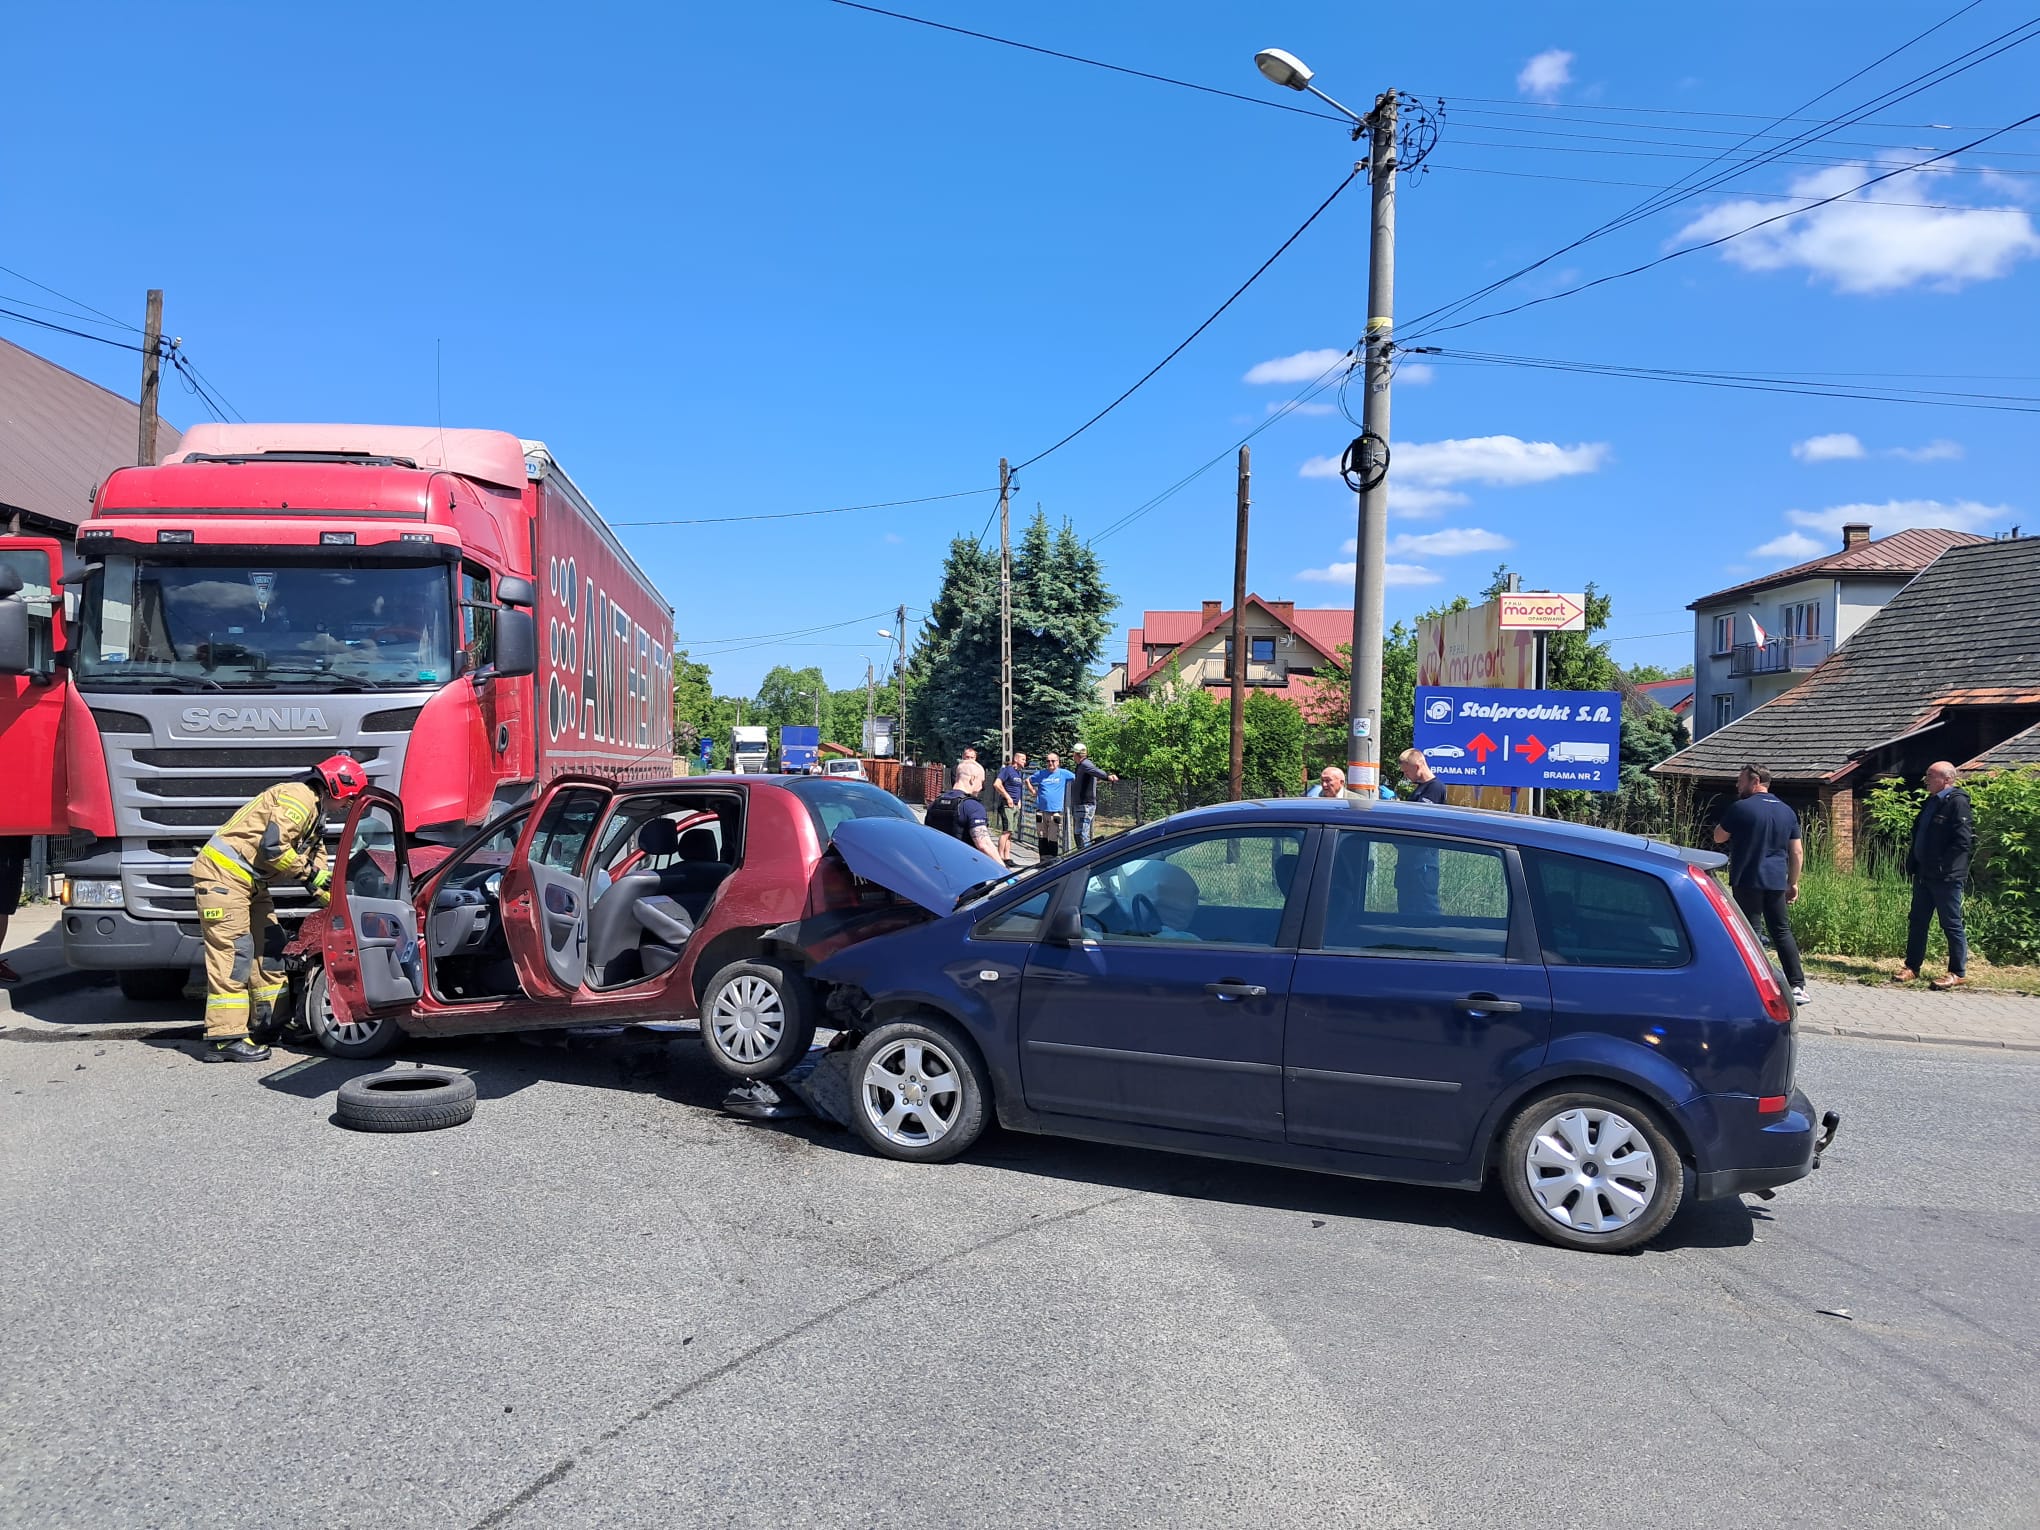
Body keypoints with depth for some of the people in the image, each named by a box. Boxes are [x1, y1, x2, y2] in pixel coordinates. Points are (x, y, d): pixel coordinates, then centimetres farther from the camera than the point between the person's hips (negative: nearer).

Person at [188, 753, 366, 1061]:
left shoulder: (315, 814, 19)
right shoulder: (298, 798, -14)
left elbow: (319, 868, 22)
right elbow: (272, 848, -24)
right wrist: (309, 872, -11)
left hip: (250, 881, 11)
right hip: (223, 874, -11)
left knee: (269, 947, 12)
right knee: (233, 952, -13)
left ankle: (269, 1024, 20)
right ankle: (224, 1038, -14)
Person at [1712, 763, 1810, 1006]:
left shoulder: (1741, 808, -9)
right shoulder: (1787, 812, 11)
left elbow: (1719, 837, 1)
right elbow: (1797, 852, 12)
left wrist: (1727, 823, 16)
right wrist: (1793, 883, 18)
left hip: (1747, 881, -6)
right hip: (1776, 881, 6)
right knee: (1782, 931, 12)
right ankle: (1798, 986, 11)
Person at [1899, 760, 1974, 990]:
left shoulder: (1957, 803, -13)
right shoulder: (1930, 803, 15)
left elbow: (1963, 840, -21)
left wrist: (1942, 865, -18)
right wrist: (1913, 863, 12)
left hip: (1946, 876, -9)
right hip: (1925, 875, 9)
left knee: (1952, 925, 0)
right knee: (1917, 922, 13)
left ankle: (1958, 973, 10)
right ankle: (1912, 967, 21)